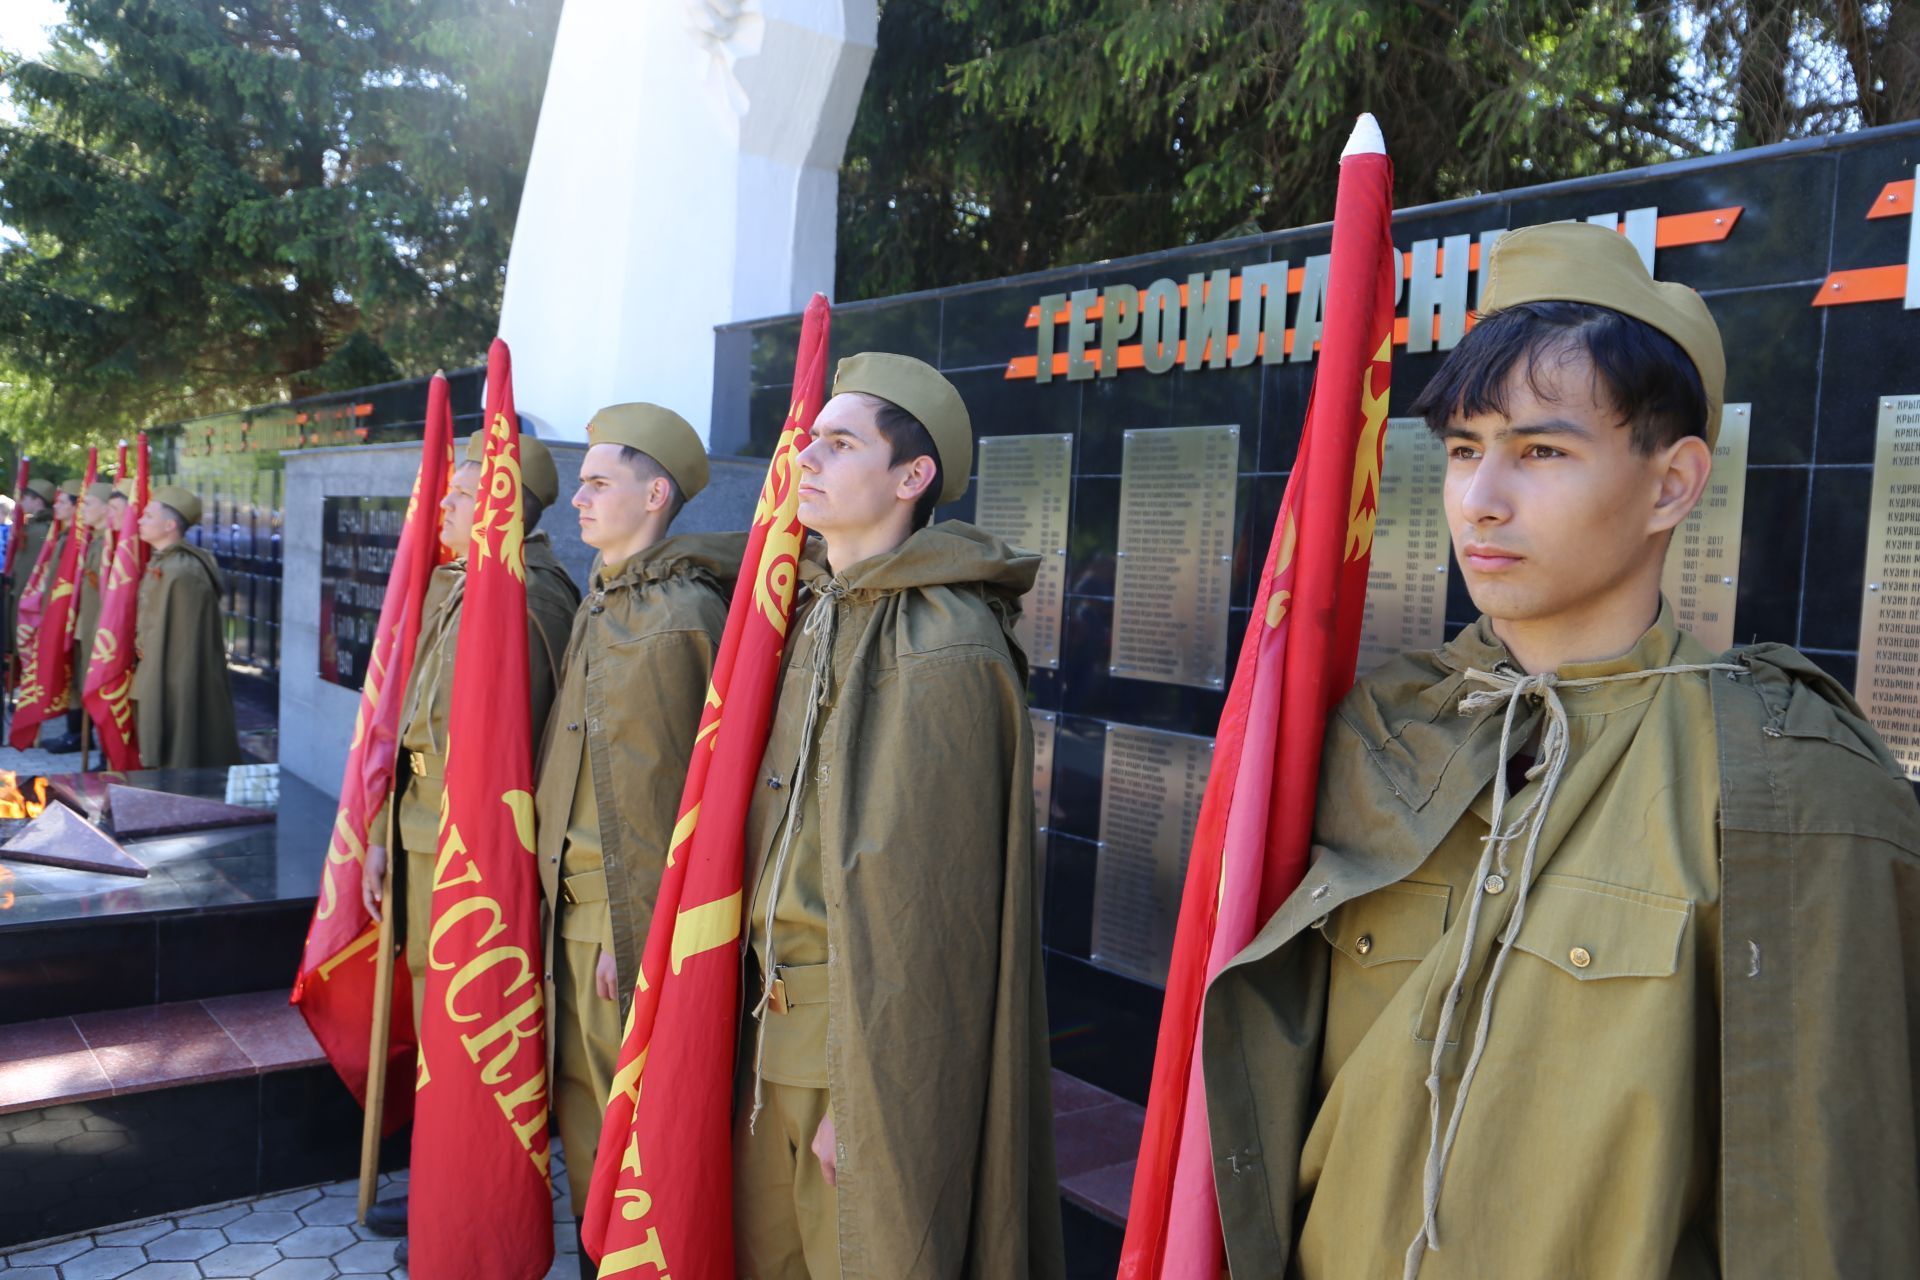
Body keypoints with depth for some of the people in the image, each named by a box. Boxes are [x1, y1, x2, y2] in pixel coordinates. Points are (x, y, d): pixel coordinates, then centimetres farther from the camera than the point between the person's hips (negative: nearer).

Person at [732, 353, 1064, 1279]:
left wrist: (861, 1096, -17)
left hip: (871, 1032, -8)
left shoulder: (943, 647, -19)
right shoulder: (814, 614, 7)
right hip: (777, 1021, 8)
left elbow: (914, 898, -20)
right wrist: (765, 1014, 12)